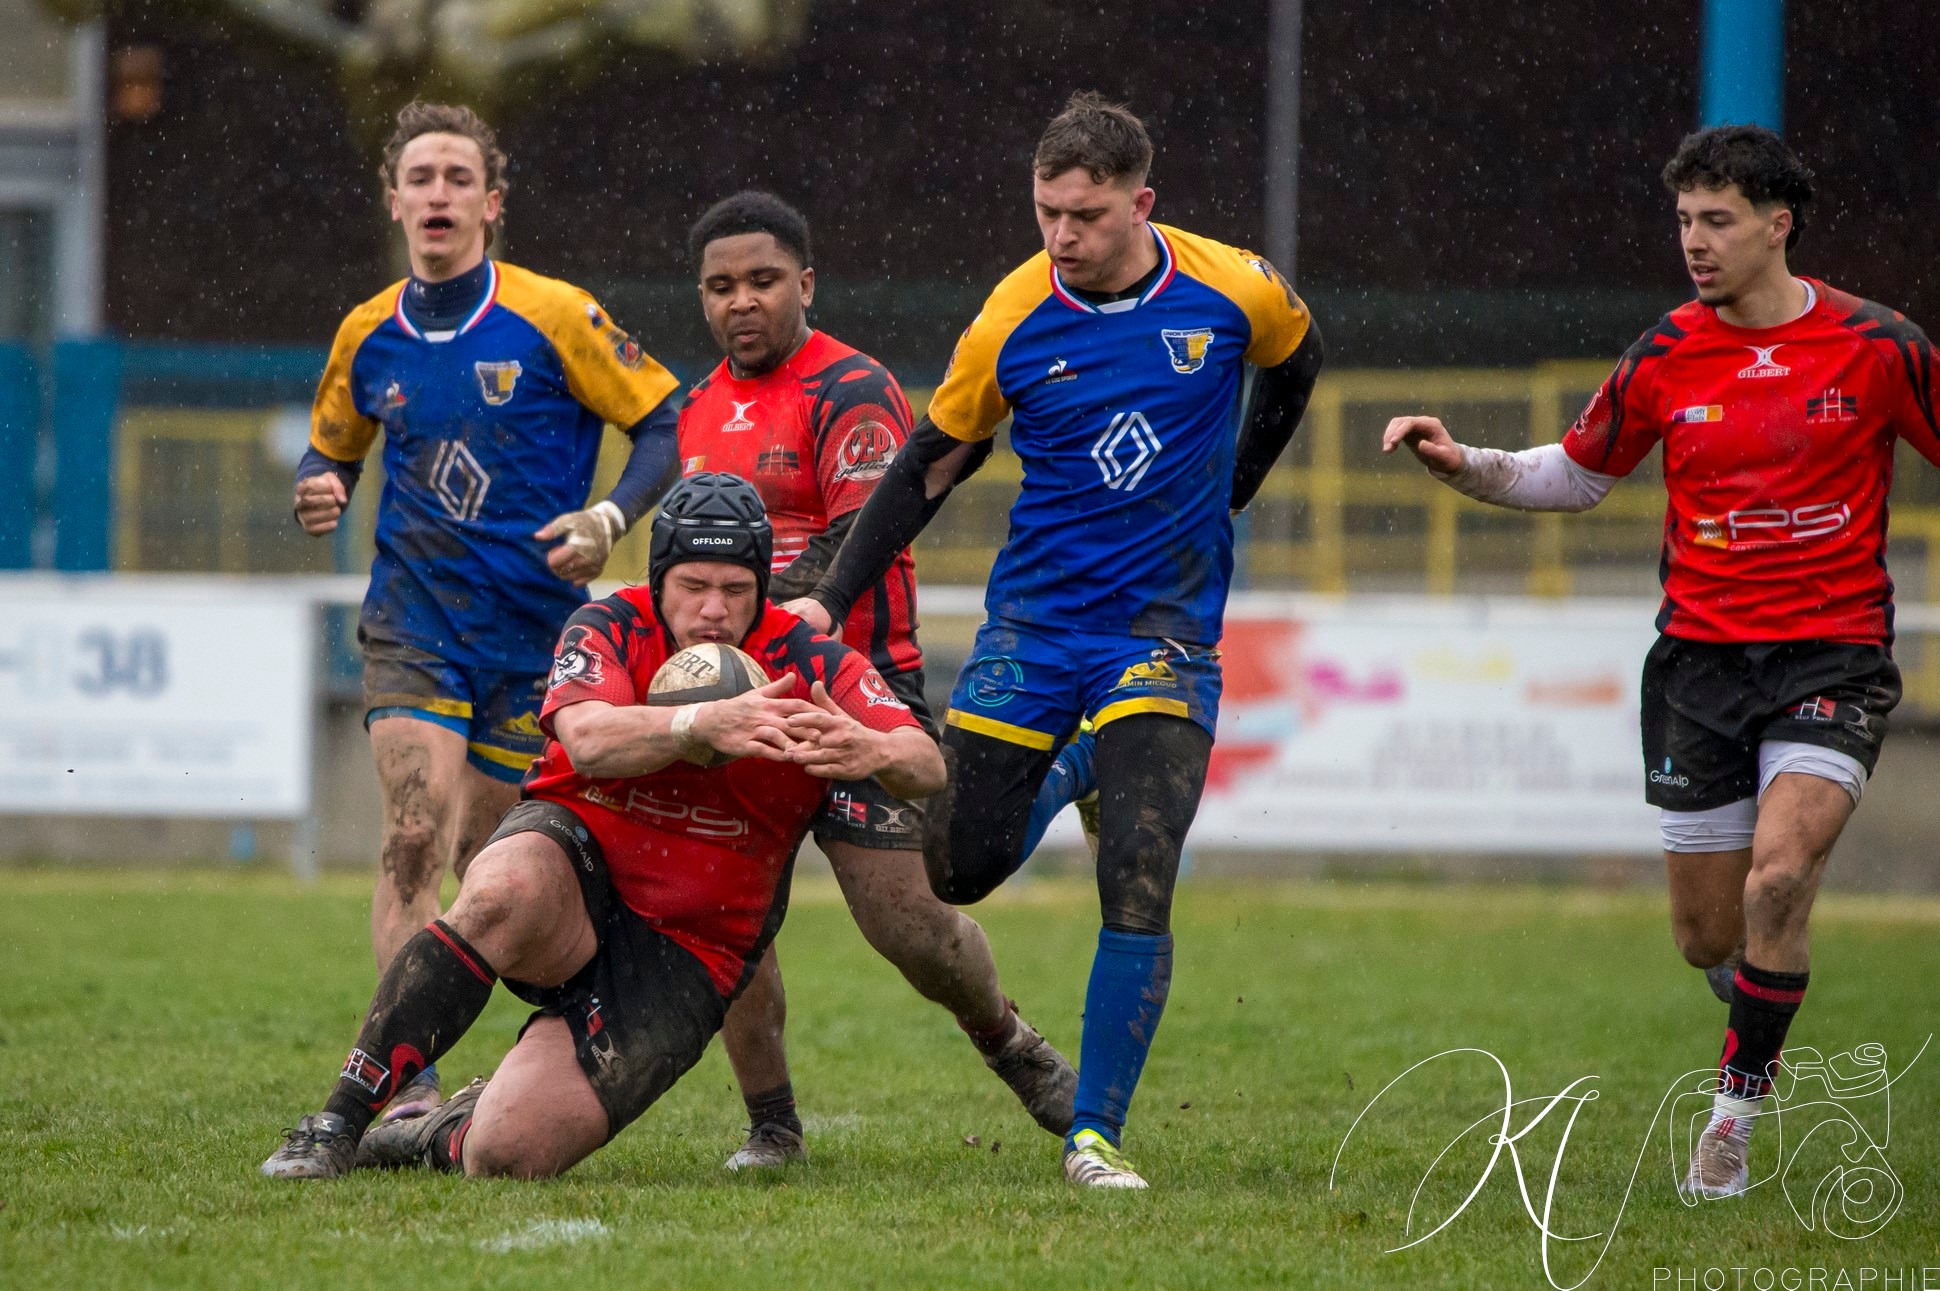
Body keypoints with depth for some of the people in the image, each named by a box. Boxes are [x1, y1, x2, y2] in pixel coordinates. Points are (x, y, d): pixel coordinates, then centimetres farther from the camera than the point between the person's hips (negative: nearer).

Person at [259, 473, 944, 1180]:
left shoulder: (809, 665, -8)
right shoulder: (612, 629, -9)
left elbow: (926, 764, -21)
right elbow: (588, 739, -31)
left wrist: (872, 752, -46)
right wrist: (700, 723, -50)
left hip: (685, 953, 0)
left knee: (508, 1155, -20)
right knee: (507, 892, -40)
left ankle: (445, 1135, 21)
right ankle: (336, 1124, -26)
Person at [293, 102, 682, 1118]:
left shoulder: (556, 319, -8)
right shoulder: (367, 336, 3)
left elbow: (668, 424, -4)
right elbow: (331, 450, 21)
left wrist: (610, 518, -19)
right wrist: (319, 492, -3)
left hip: (536, 633, -1)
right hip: (414, 627, 1)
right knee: (416, 840, -17)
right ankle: (408, 1083, -19)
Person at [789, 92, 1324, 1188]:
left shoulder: (1234, 290, -9)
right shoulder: (1012, 322, -8)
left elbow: (1296, 361, 15)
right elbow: (929, 469, 3)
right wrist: (831, 599, -2)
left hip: (1165, 631, -2)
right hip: (1033, 623, 2)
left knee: (1138, 885, -16)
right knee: (956, 867, 4)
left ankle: (1096, 1134, -7)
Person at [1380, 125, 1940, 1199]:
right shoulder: (1664, 359, 1)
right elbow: (1573, 476, 14)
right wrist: (1458, 463, -1)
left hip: (1832, 658, -3)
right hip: (1701, 658, 3)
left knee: (1778, 880, -24)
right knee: (1709, 939, 4)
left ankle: (1736, 1111, -7)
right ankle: (1761, 975, 42)